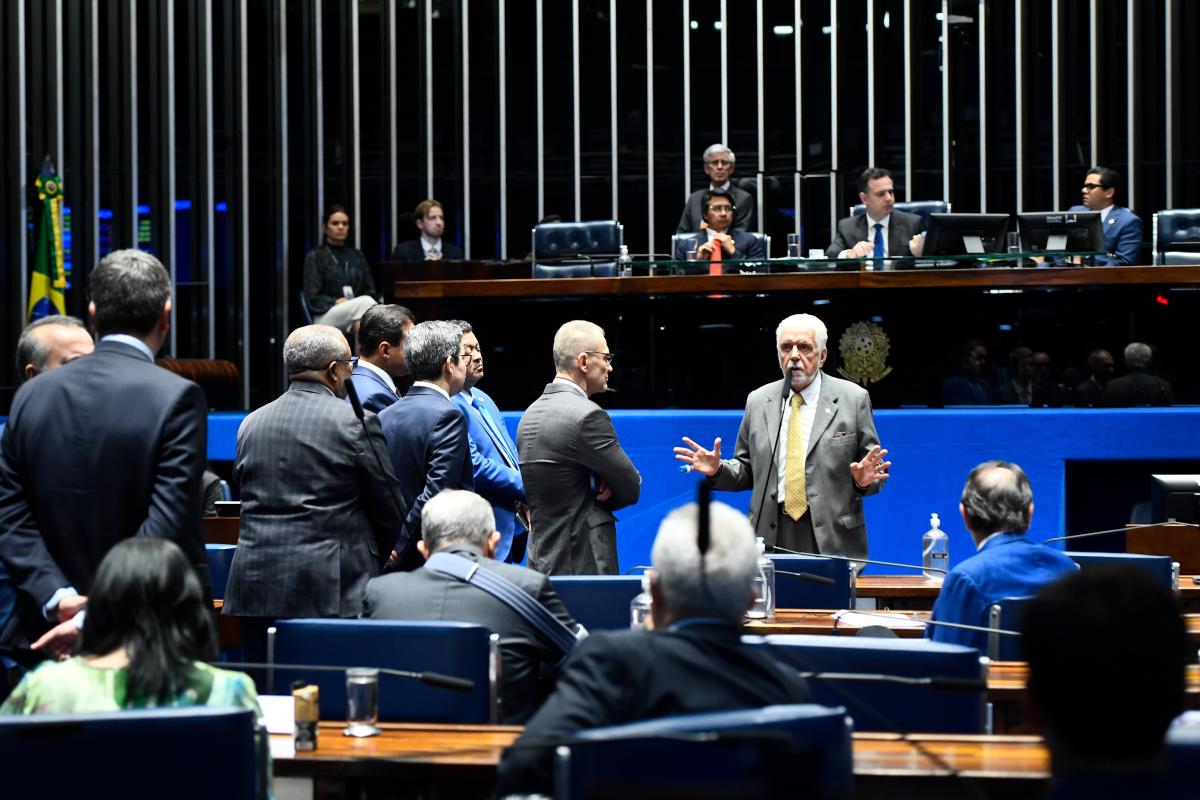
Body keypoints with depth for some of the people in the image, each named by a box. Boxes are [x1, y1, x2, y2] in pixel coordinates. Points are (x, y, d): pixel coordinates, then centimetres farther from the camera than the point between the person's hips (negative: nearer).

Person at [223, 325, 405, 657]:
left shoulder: (251, 424, 9)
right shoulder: (357, 423, -5)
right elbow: (390, 513, 1)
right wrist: (370, 564, 18)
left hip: (255, 591, 5)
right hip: (331, 591, -5)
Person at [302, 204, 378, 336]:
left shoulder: (358, 257, 23)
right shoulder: (315, 257, 9)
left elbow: (370, 291, 19)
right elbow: (313, 299, 1)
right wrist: (337, 302, -14)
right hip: (326, 317, -3)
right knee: (365, 302, -35)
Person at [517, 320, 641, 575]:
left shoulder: (530, 414, 12)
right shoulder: (588, 416, -15)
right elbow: (631, 489, -9)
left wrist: (596, 493, 2)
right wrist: (603, 494, 9)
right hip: (583, 564, -9)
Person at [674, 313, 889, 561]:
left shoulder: (853, 399, 2)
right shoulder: (758, 401, 10)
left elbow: (874, 465, 3)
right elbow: (748, 470, 15)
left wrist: (864, 480, -18)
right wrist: (718, 470, -4)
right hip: (772, 538, 2)